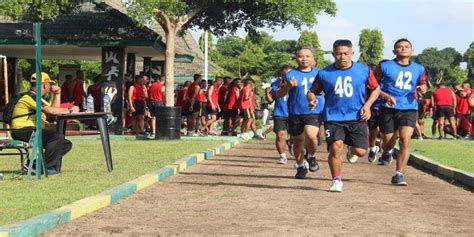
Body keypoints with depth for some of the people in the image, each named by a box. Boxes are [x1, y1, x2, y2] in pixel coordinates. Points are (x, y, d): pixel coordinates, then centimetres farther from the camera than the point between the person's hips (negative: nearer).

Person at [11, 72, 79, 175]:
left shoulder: (37, 98, 23)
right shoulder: (30, 97, -11)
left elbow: (55, 108, 28)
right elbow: (50, 111, -23)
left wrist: (57, 94, 17)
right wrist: (69, 110, -13)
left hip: (32, 131, 10)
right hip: (22, 131, -10)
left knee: (66, 144, 5)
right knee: (57, 136, -28)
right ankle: (47, 168, -18)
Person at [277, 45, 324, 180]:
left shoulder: (319, 73, 6)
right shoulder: (291, 75, 1)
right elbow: (279, 95, -2)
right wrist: (288, 86, -21)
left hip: (315, 112, -1)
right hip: (295, 113, 1)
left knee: (311, 135, -26)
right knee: (297, 142, 12)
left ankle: (312, 157, 3)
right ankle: (300, 167, 35)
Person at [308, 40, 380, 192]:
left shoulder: (364, 71, 1)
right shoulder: (324, 73, 1)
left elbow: (375, 89, 11)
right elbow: (313, 91, 10)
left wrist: (367, 105, -5)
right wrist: (312, 99, -13)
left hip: (357, 117, 1)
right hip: (333, 118, 0)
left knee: (360, 151, -5)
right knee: (336, 148, -16)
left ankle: (351, 149, 35)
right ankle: (337, 180, 5)